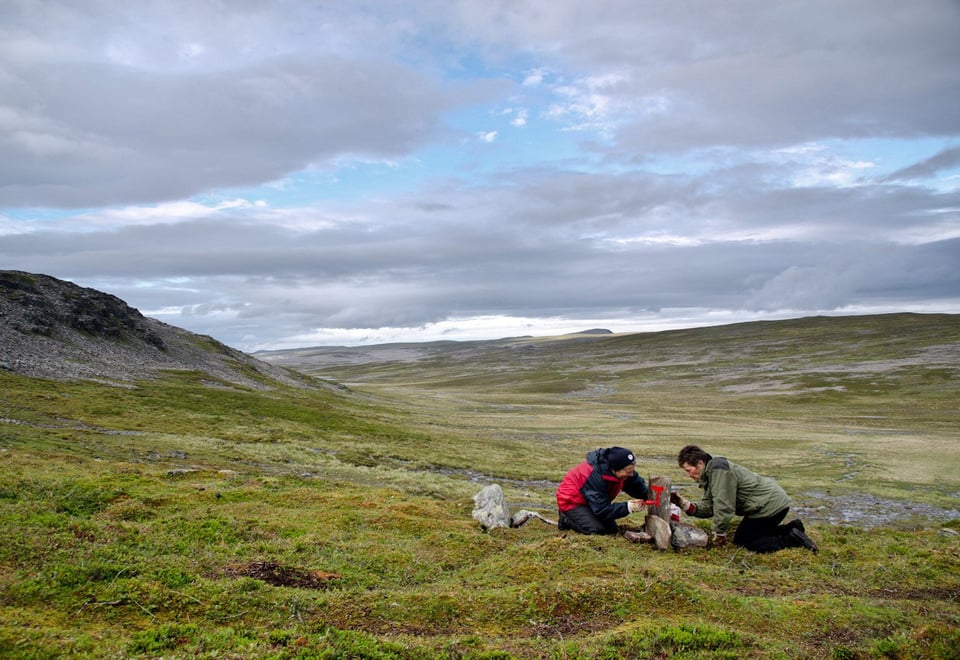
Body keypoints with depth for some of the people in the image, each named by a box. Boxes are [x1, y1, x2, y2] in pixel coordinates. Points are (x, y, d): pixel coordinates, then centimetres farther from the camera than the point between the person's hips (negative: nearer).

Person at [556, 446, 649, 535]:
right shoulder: (595, 477, -39)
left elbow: (638, 486, -2)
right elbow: (601, 509, -34)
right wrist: (628, 507, -39)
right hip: (571, 500, -8)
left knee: (612, 529, 2)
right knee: (596, 530, -25)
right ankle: (566, 519, -1)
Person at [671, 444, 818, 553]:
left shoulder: (718, 469, -23)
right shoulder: (710, 474, 11)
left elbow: (723, 506, -25)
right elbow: (708, 508, 4)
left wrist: (719, 534, -13)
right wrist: (684, 504, -9)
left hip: (770, 504, -11)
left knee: (743, 541, -4)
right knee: (741, 538, 18)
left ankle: (793, 539, -4)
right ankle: (793, 529, 17)